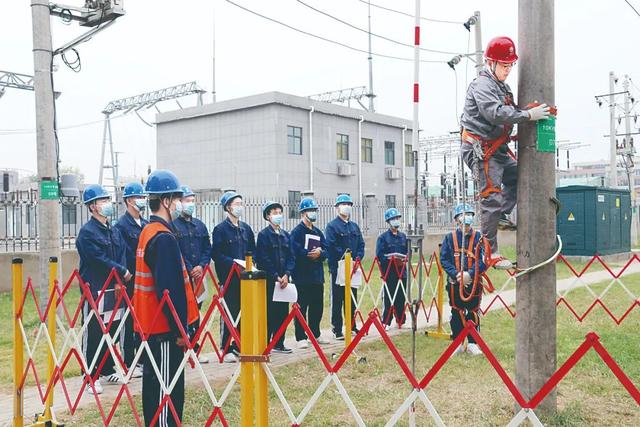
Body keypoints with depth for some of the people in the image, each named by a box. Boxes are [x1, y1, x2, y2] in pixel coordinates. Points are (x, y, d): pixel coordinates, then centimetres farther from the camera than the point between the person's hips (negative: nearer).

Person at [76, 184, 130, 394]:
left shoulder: (114, 231, 13)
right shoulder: (87, 232, -9)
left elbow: (122, 257, 7)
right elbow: (99, 260, -16)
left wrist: (119, 282, -7)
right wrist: (122, 272, -8)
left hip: (113, 290, 7)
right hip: (94, 291, -7)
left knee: (112, 333, 13)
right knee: (92, 336, 0)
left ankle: (107, 371, 27)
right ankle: (91, 378, 9)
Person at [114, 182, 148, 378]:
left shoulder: (146, 224, 14)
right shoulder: (121, 226, -9)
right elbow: (124, 256, -14)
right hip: (130, 282, -7)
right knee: (129, 323, 2)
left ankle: (143, 359, 23)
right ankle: (129, 364, 11)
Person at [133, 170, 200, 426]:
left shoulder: (147, 232, 12)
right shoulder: (164, 238, -20)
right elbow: (169, 290, -23)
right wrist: (180, 330, -18)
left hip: (151, 325, 10)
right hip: (165, 328, -10)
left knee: (154, 381, 18)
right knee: (168, 388, -3)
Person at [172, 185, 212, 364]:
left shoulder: (200, 225, 16)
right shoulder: (172, 225, -6)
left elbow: (207, 249, 13)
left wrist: (201, 266, -4)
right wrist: (190, 270, -12)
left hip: (198, 276, 6)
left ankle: (194, 349, 19)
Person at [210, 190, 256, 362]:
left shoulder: (246, 228, 14)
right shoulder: (220, 229, -5)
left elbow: (252, 251, 17)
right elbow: (216, 254, -11)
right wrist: (234, 262, -19)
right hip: (228, 278, -6)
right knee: (228, 314, -1)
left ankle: (239, 346, 21)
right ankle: (227, 350, 9)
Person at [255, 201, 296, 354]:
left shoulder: (286, 235, 13)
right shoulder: (263, 234, -5)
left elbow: (291, 257, 8)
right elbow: (263, 259, -11)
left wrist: (286, 275, -7)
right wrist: (276, 277, -14)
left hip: (284, 280, 6)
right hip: (269, 281, -5)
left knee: (283, 312, 8)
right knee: (269, 313, -2)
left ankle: (279, 343, 18)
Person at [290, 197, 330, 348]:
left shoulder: (318, 232, 16)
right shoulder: (297, 231, -6)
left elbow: (326, 251, 8)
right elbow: (297, 252, -19)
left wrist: (319, 253, -13)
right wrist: (313, 254, -9)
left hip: (317, 276, 7)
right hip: (302, 277, -7)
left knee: (317, 307, 13)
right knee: (301, 308, -1)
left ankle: (316, 334, 26)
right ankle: (301, 338, 6)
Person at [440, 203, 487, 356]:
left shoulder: (478, 237, 0)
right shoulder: (450, 238, 2)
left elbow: (483, 260, -6)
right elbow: (444, 259, -1)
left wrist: (470, 273, -19)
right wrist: (455, 273, -15)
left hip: (474, 282, 0)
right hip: (455, 282, 0)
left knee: (473, 312, 7)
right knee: (456, 313, 7)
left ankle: (473, 343, 18)